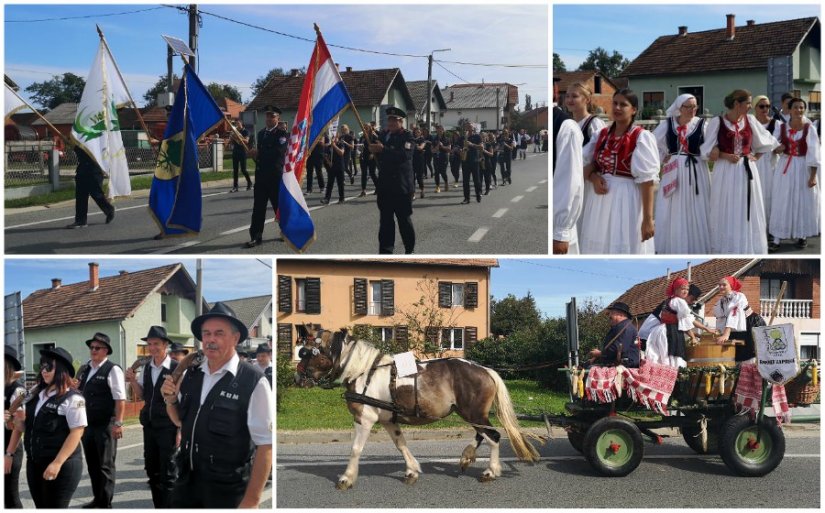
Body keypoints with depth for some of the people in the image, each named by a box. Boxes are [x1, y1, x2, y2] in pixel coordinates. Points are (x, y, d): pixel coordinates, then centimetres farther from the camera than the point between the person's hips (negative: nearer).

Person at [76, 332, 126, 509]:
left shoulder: (112, 370, -9)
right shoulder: (84, 370, 12)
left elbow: (120, 399, -14)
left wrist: (118, 423, -19)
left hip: (105, 425, -7)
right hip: (87, 424, 7)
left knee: (105, 465, -1)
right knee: (92, 464, 15)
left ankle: (106, 504, 7)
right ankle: (97, 498, 28)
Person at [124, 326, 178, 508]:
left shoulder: (176, 368, -17)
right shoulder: (146, 367, 5)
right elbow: (141, 396, 15)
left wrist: (180, 430, -14)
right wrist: (133, 380, -4)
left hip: (168, 427, -7)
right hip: (149, 425, 7)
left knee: (167, 472, 0)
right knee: (151, 469, 16)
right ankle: (157, 506, 29)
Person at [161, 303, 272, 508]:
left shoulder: (254, 383, -17)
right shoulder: (191, 375, 2)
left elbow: (265, 445, -16)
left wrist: (251, 500, -14)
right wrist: (170, 399, -3)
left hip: (226, 490, -5)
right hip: (187, 480, 5)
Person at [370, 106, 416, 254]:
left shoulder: (407, 136, -6)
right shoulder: (385, 135, 14)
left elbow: (404, 155, -23)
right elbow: (380, 156, 20)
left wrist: (383, 149, -25)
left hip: (401, 185, -6)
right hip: (385, 185, 6)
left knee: (404, 219, 2)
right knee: (385, 219, 6)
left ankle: (410, 250, 13)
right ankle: (385, 250, 9)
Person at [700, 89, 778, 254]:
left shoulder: (750, 120, 5)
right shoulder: (717, 122, -6)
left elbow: (766, 142, 17)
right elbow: (707, 151, -6)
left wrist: (756, 157, 4)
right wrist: (726, 156, -17)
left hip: (747, 172, 4)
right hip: (725, 173, -3)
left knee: (748, 212, 5)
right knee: (726, 212, 2)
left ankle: (748, 249, 11)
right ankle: (725, 249, 10)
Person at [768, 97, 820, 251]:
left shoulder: (809, 128, -6)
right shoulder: (781, 128, 0)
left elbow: (813, 153, -9)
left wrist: (813, 175, -13)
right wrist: (776, 148, -15)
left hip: (803, 168, -1)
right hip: (785, 168, 1)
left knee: (803, 202, 6)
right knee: (782, 202, 1)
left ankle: (802, 236, 19)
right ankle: (777, 239, 3)